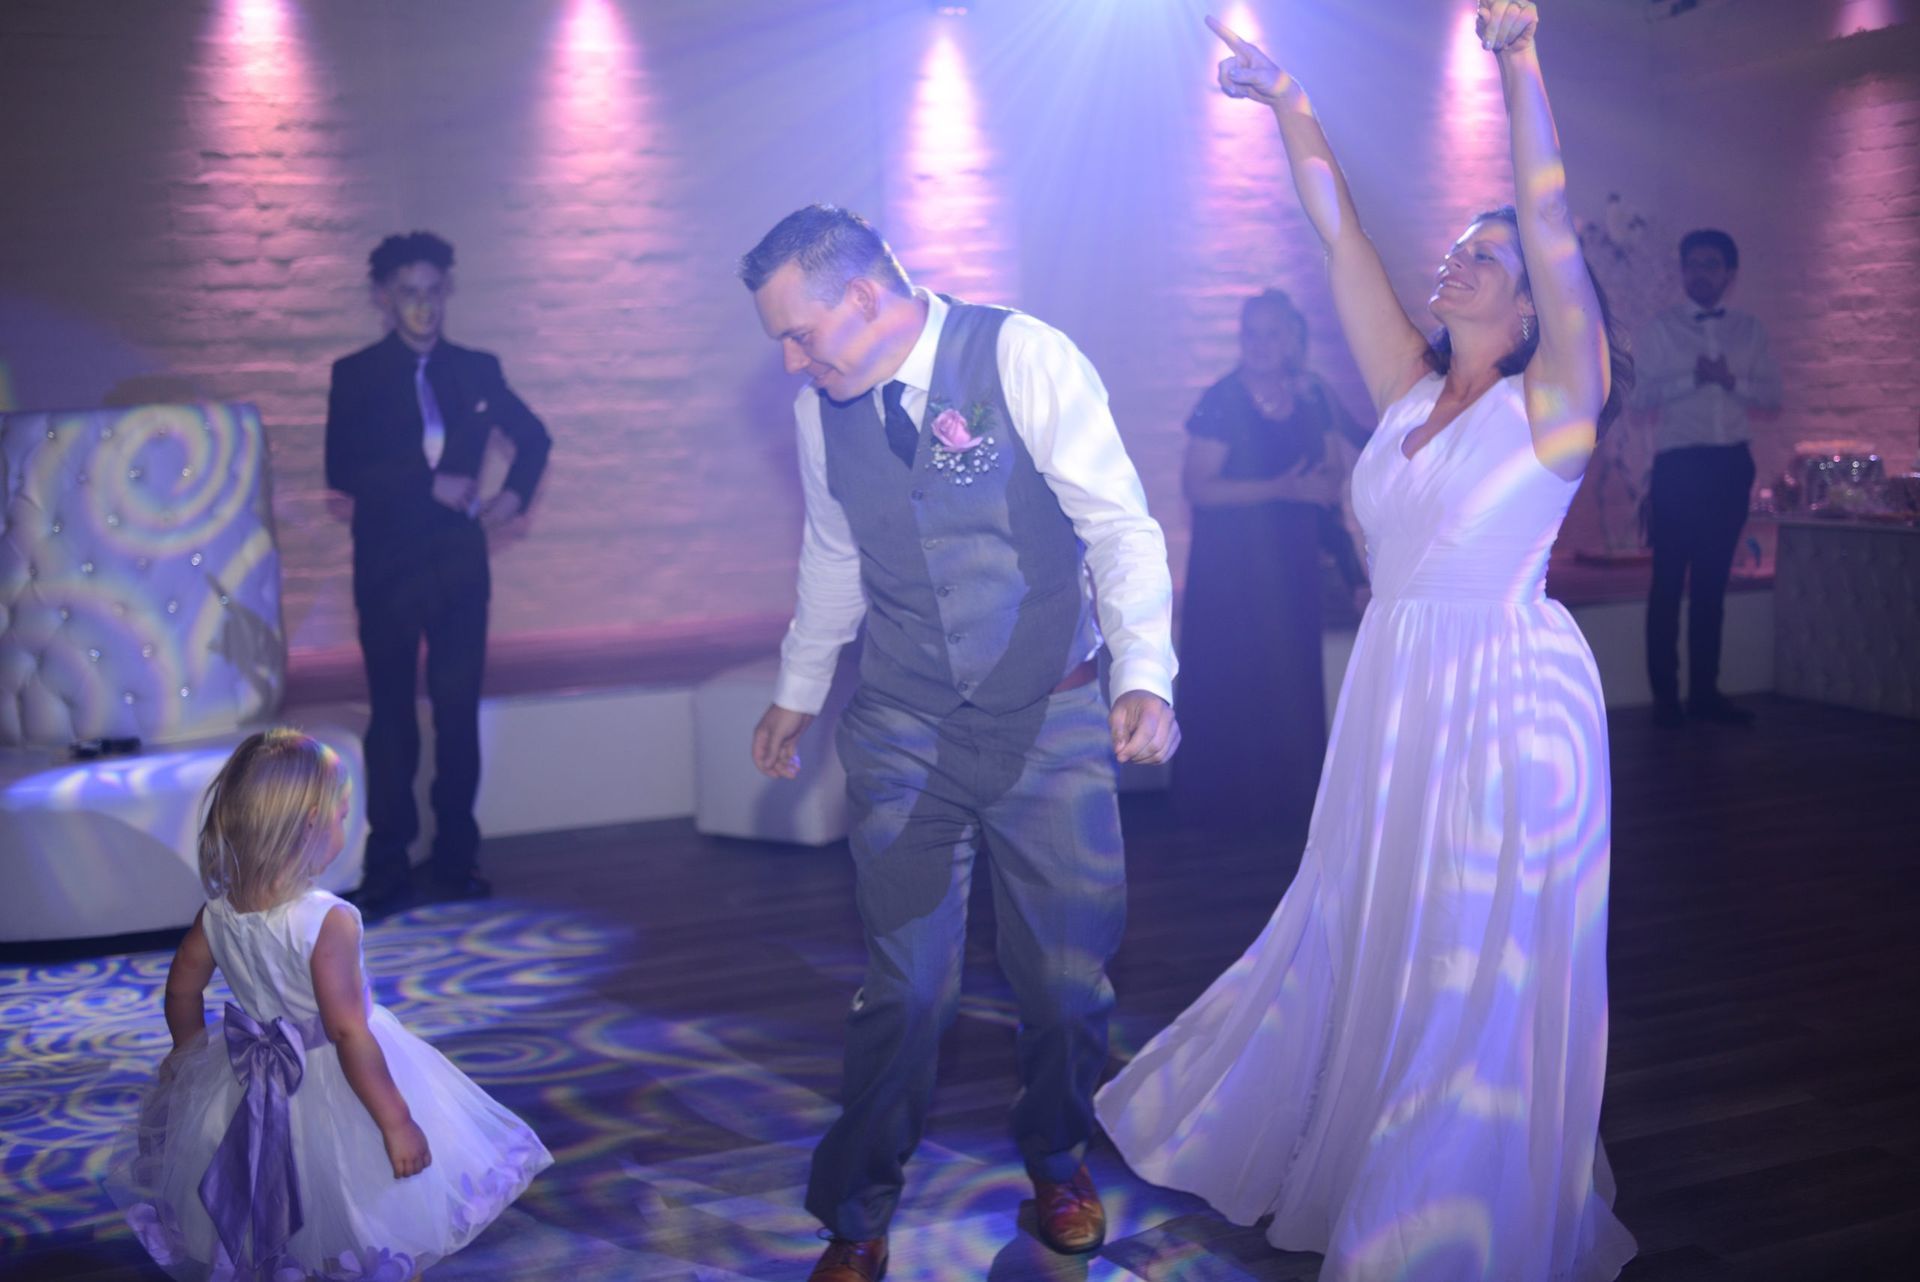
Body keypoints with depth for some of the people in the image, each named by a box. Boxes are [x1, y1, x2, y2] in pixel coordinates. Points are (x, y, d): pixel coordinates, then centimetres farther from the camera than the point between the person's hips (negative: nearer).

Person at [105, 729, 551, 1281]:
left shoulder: (217, 912, -10)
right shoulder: (327, 921, -30)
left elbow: (182, 991, 5)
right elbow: (349, 1033, -30)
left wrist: (193, 1062, 24)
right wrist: (396, 1121, -23)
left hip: (246, 1085, 6)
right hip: (330, 1095, -6)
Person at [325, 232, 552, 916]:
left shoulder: (477, 369, 8)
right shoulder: (355, 376, 0)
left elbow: (533, 437, 20)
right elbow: (341, 470, -12)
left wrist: (515, 492, 3)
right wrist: (430, 484, -17)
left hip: (460, 564, 2)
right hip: (388, 568, -2)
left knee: (459, 710, 4)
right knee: (392, 714, 3)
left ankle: (457, 859, 13)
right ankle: (388, 867, 9)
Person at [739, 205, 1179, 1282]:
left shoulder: (1024, 357, -13)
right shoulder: (821, 409, 2)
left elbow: (1119, 523, -13)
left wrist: (1146, 675, -25)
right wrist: (799, 693, 25)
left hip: (1053, 723, -2)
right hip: (905, 736, 2)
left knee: (1069, 975, 9)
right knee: (905, 988, 5)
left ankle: (1057, 1158, 38)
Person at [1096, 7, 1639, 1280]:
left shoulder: (1552, 403, -10)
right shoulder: (1411, 394, 5)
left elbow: (1554, 229, -22)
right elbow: (1342, 236, 4)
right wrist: (1291, 104, 0)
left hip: (1508, 706, -6)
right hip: (1395, 695, 6)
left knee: (1487, 974, 7)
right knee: (1360, 940, 20)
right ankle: (1307, 1133, 40)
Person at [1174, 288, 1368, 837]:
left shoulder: (1312, 397, 4)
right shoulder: (1221, 402, -11)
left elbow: (1335, 474, 10)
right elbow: (1196, 485, -16)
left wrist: (1321, 486, -12)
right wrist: (1280, 489, -21)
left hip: (1291, 561, 4)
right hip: (1230, 565, -4)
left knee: (1292, 678, 5)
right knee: (1231, 681, -1)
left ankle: (1287, 801, 18)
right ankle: (1226, 806, 13)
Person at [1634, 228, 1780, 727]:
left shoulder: (1750, 329, 12)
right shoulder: (1660, 328, 3)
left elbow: (1772, 395, 6)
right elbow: (1639, 394, -6)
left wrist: (1732, 380, -12)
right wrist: (1692, 378, -18)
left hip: (1731, 464, 3)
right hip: (1678, 464, -3)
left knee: (1713, 581, 8)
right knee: (1669, 581, -1)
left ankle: (1705, 691, 15)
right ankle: (1665, 694, 5)